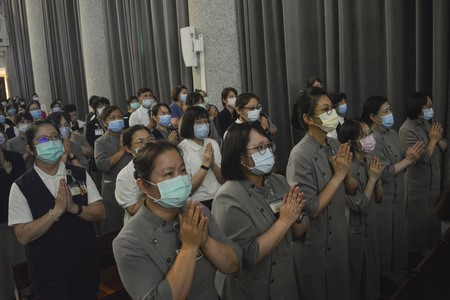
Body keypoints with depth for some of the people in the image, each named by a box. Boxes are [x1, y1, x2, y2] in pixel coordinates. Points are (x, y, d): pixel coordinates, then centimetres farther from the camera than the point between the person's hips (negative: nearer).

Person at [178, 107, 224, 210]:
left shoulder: (213, 143, 8)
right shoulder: (182, 149, -7)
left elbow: (224, 180, 7)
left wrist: (213, 164, -10)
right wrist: (205, 165, -15)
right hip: (198, 203, -4)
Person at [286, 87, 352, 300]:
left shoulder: (335, 145, -1)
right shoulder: (301, 155, -24)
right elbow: (310, 209, -24)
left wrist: (346, 172, -13)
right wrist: (338, 175, -21)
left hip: (340, 237, 7)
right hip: (315, 245, -7)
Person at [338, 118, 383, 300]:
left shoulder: (368, 163, 0)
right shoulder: (348, 169, -24)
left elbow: (378, 198, 6)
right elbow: (361, 206, -24)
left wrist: (377, 177, -10)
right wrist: (372, 178, -17)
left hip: (369, 225, 7)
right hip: (354, 230, -7)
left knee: (372, 270, 22)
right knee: (355, 274, 11)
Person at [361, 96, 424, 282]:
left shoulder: (392, 133, 6)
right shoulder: (372, 139, -22)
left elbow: (399, 163, 10)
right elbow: (384, 173, -25)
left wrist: (411, 156, -9)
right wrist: (408, 159, -20)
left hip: (397, 196, 8)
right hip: (382, 200, -8)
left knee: (398, 234, 20)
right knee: (385, 238, 9)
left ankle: (396, 267, 39)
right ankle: (384, 272, 28)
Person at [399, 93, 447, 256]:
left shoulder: (426, 124, 4)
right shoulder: (407, 130, -22)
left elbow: (444, 147, 7)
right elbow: (423, 157, -28)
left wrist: (439, 138, -14)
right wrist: (433, 139, -16)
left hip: (434, 180, 8)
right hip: (418, 183, -8)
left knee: (433, 216, 20)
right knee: (419, 218, 8)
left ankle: (431, 246, 38)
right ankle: (417, 250, 25)